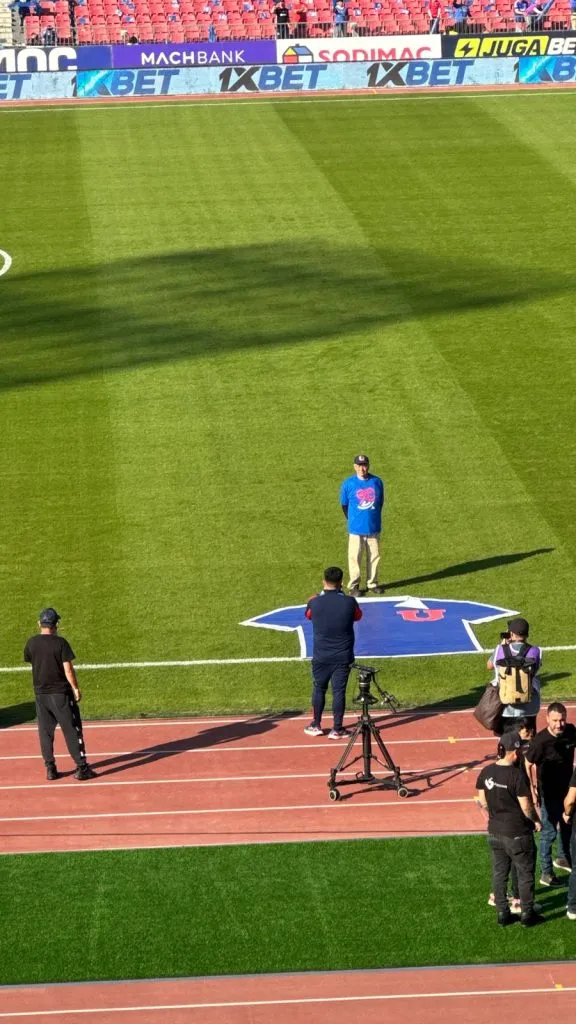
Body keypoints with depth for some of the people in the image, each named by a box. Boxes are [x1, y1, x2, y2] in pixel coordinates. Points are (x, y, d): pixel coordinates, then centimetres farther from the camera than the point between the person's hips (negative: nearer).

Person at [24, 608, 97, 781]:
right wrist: (76, 689, -6)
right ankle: (81, 768, 1)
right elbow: (68, 669, -15)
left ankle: (50, 769, 11)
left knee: (45, 731, 11)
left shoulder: (31, 643, -2)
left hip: (40, 694, 4)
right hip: (61, 693, -4)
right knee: (72, 730, 2)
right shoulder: (60, 642, -14)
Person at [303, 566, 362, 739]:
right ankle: (337, 729, 8)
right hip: (343, 656, -1)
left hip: (321, 655, 1)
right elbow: (358, 616, 11)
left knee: (319, 688, 16)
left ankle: (316, 725, 25)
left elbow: (308, 615, 13)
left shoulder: (315, 602, -10)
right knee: (339, 691, 5)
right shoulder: (349, 602, -11)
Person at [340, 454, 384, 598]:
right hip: (356, 529, -2)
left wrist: (375, 519, 11)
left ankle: (372, 584, 23)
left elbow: (380, 503, 9)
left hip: (374, 528, 2)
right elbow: (344, 505, 4)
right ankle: (353, 586, 13)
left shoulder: (377, 482, -2)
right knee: (355, 557, 3)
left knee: (374, 556, 10)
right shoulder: (348, 483, -8)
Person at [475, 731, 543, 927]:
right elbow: (526, 807, -18)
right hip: (518, 835, -6)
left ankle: (502, 913, 24)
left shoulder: (486, 772, -5)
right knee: (525, 874, 11)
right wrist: (537, 821, 0)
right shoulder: (517, 776, -23)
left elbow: (481, 801, 4)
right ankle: (527, 914, 19)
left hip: (495, 832, 6)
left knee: (499, 873, 16)